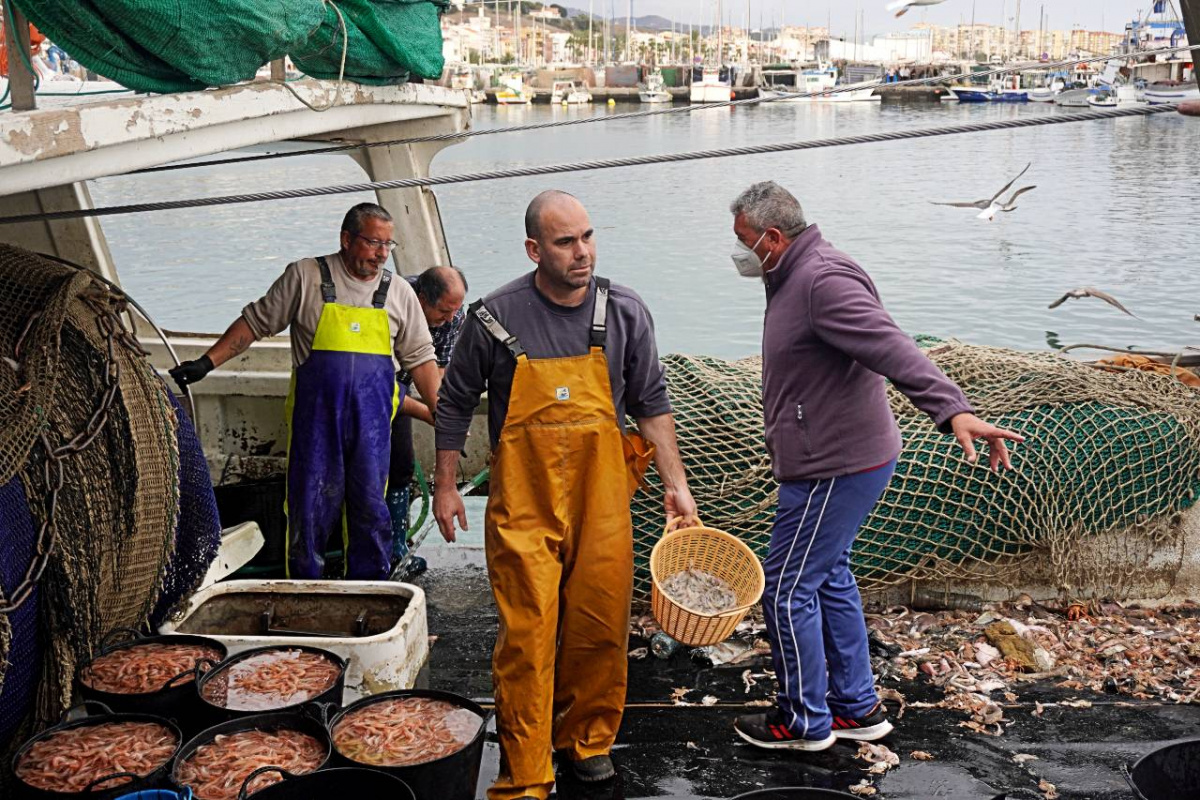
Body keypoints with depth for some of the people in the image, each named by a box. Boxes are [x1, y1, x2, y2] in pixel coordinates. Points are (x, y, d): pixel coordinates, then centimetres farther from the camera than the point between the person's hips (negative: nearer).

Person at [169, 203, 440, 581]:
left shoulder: (398, 293, 10)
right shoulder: (306, 277, 3)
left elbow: (420, 358, 12)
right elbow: (256, 322, 8)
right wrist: (207, 362, 1)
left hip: (373, 420, 2)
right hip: (315, 413, -2)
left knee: (371, 507, 4)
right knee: (311, 505, 0)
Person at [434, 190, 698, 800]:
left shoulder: (624, 312, 1)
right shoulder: (496, 316, -5)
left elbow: (650, 403, 11)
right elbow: (455, 402, 8)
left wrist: (676, 486, 7)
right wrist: (445, 487, 9)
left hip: (602, 497, 3)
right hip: (523, 501, -2)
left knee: (601, 629, 7)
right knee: (526, 635, -5)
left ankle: (586, 740, 29)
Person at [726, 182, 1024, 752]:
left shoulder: (824, 281, -23)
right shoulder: (793, 280, 12)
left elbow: (893, 349, -36)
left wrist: (953, 410, -47)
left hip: (835, 469, -11)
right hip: (831, 463, 11)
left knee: (787, 590, 0)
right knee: (829, 579, 20)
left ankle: (804, 721, 16)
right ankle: (856, 709, 33)